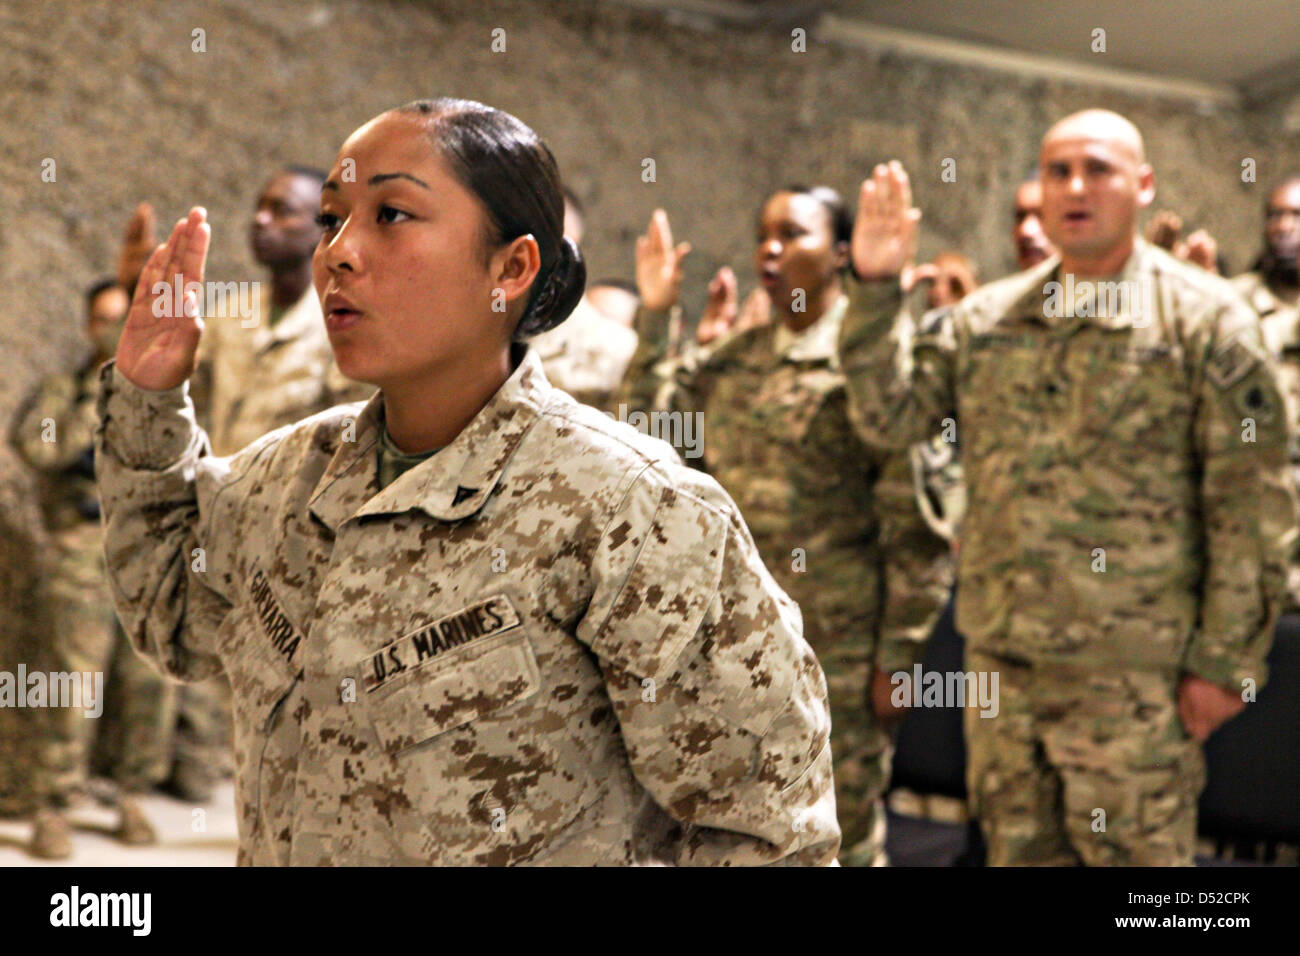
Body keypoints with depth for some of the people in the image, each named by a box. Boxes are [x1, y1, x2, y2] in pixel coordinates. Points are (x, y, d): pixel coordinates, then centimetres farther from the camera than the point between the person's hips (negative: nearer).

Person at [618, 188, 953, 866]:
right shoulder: (730, 362, 12)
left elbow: (916, 522, -7)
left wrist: (899, 653, -9)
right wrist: (654, 315, 1)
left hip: (839, 650, -5)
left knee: (845, 835, 5)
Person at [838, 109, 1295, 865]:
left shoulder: (1205, 319, -4)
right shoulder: (985, 319, 10)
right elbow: (890, 417, 4)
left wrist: (1225, 659, -10)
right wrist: (874, 286, -5)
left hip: (1133, 667, -5)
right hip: (1000, 656, 5)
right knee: (1019, 850, 16)